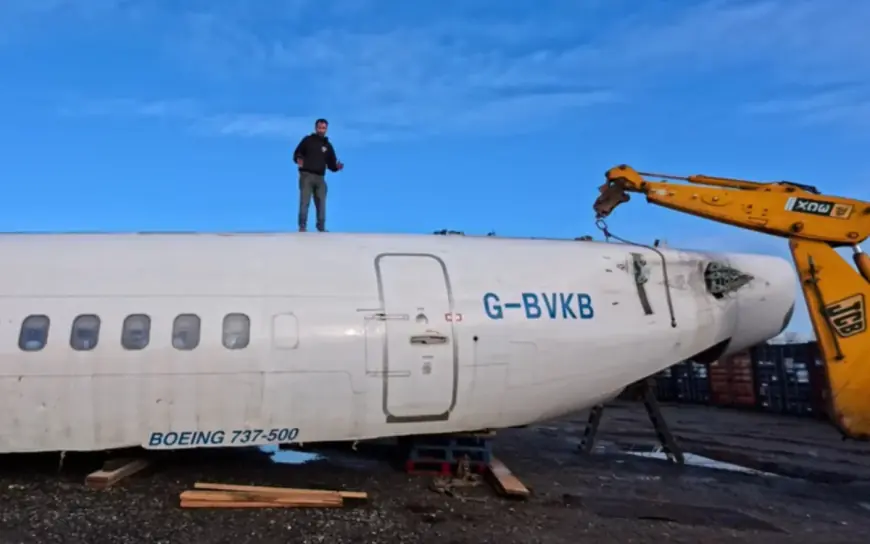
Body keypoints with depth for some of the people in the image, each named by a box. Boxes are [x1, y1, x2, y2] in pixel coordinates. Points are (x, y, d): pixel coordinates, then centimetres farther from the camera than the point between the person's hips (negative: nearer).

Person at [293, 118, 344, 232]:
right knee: (305, 201, -9)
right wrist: (298, 160, -19)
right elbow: (296, 153, 4)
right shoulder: (308, 140, 6)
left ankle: (321, 228, 10)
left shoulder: (328, 145, 15)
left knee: (321, 203, 3)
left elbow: (331, 165, 12)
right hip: (306, 175, -3)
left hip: (320, 178, 3)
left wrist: (337, 167, -11)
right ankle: (302, 227, -6)